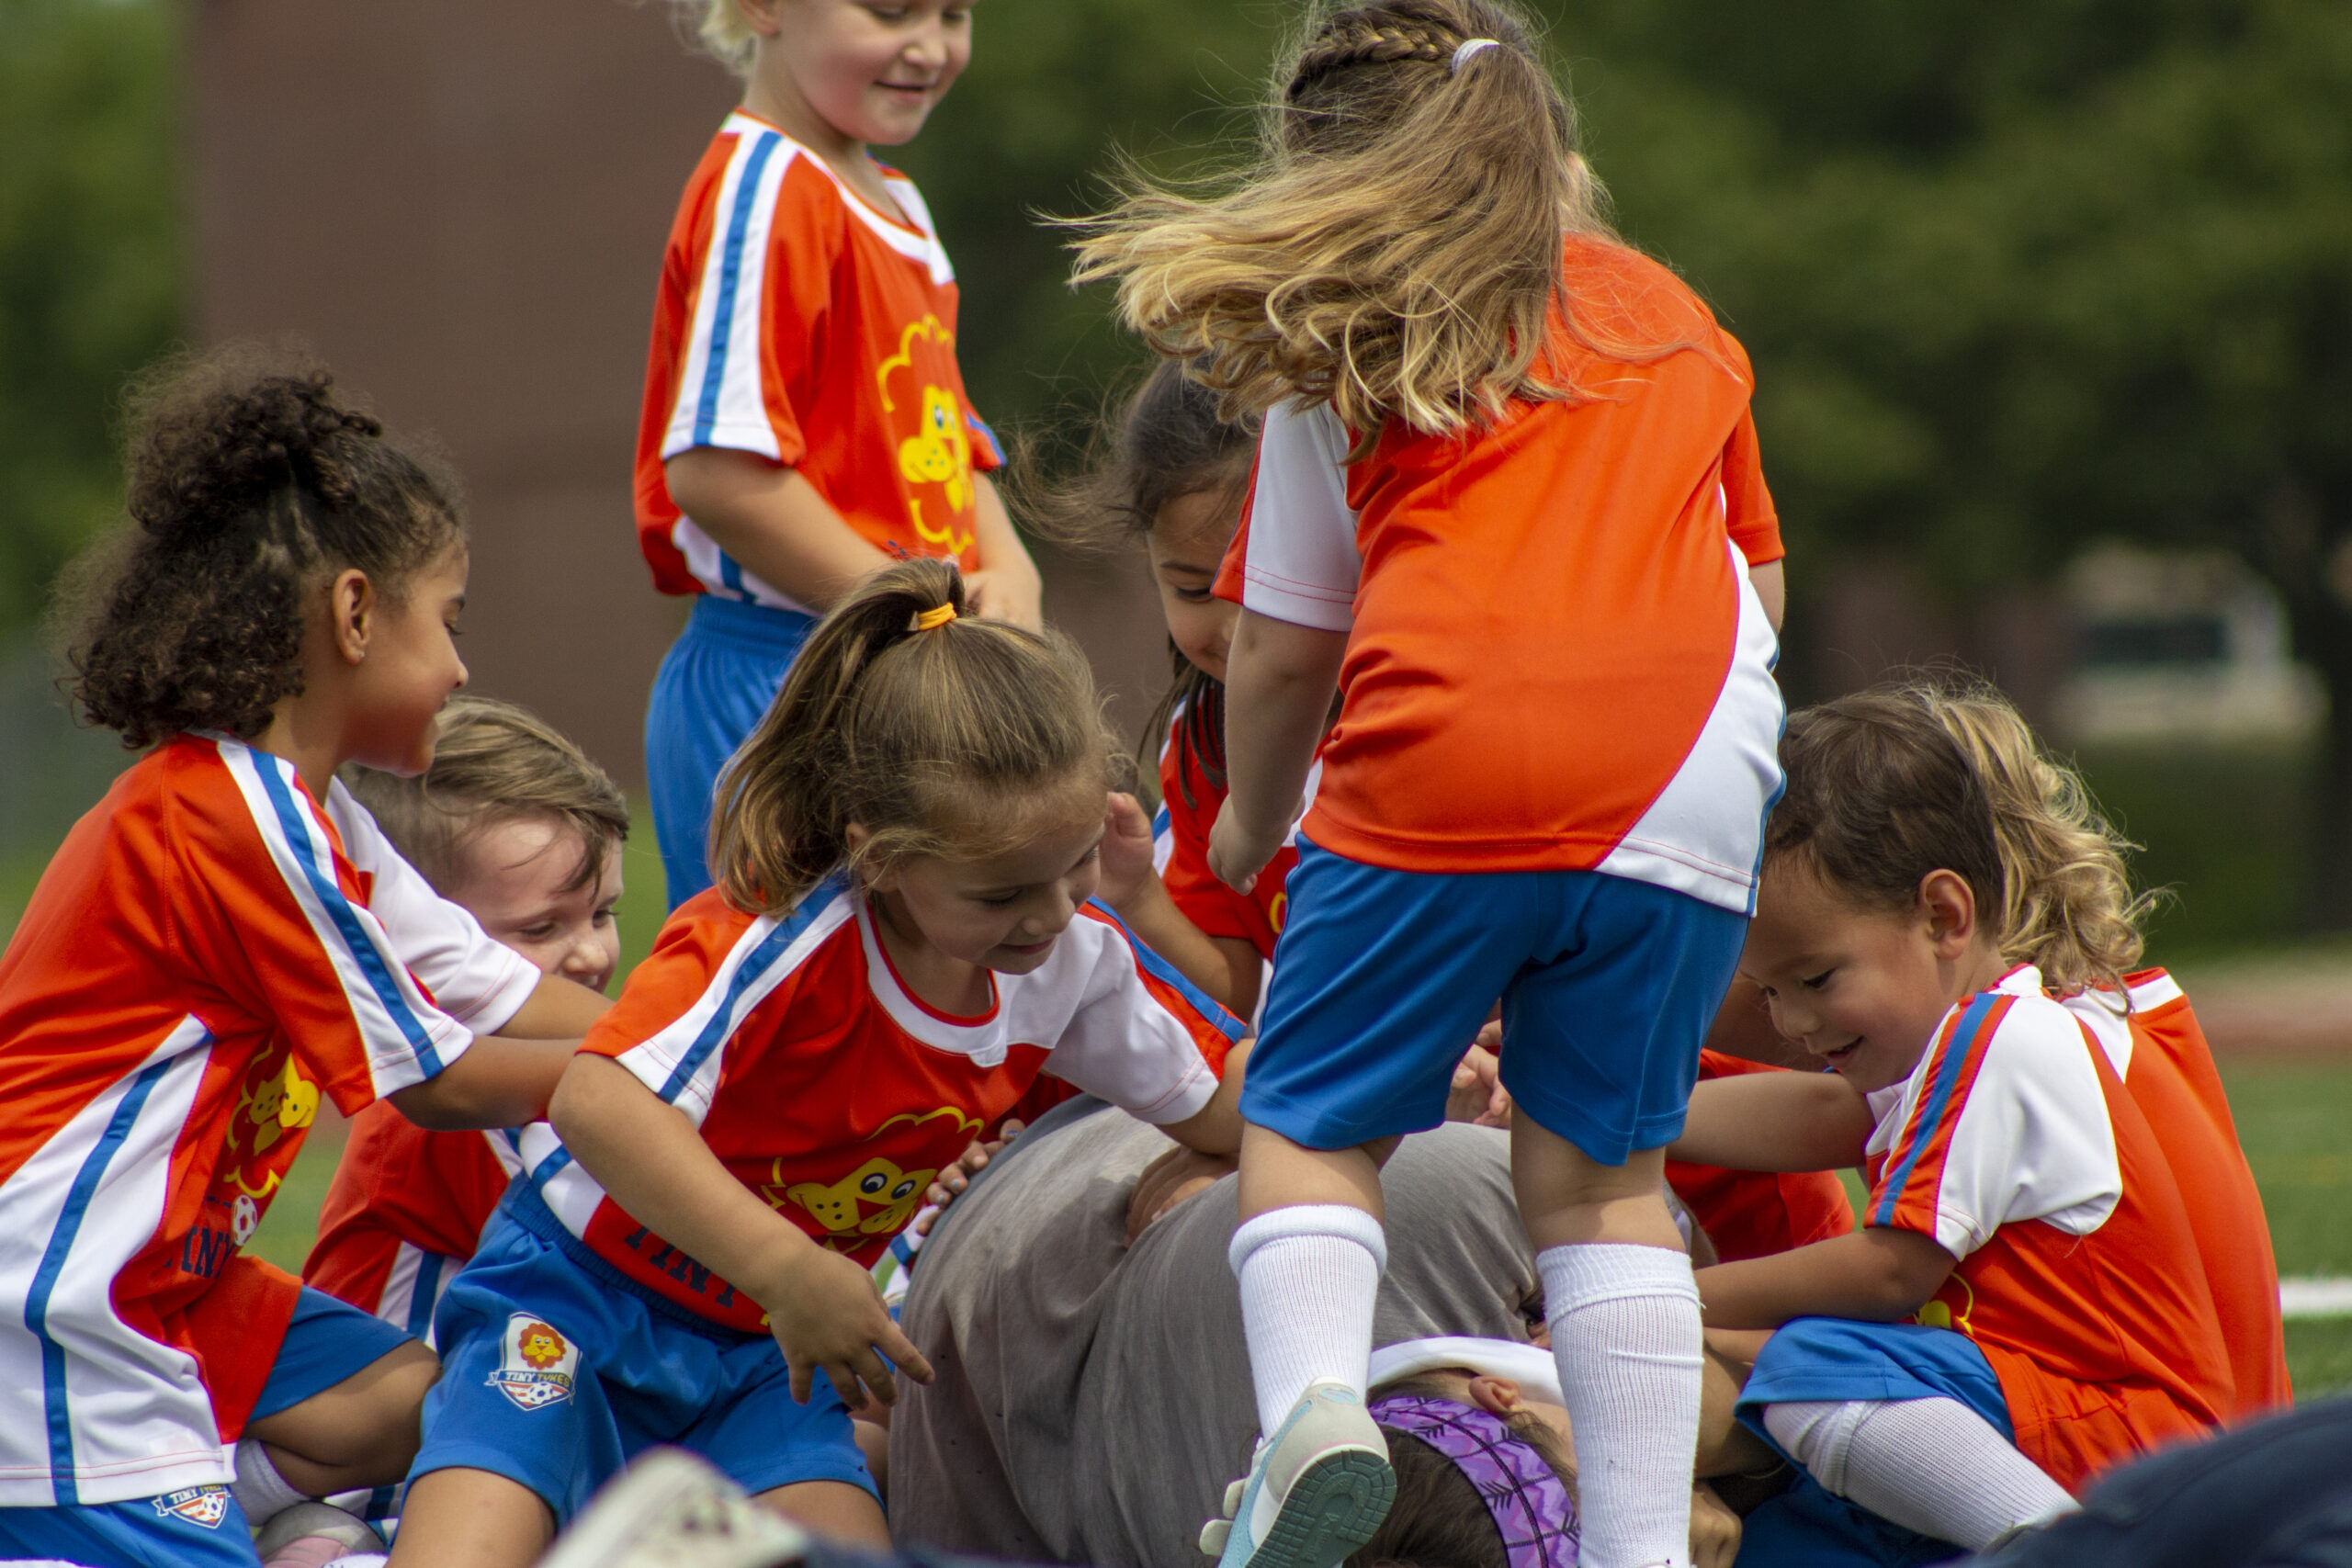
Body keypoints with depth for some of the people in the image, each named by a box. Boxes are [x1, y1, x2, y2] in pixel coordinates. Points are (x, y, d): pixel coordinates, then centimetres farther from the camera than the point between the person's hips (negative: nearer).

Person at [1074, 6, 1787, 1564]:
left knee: (1312, 1128, 8)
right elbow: (1760, 588, 30)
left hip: (1442, 758, -3)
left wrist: (1251, 827, 32)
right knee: (1601, 1170, 12)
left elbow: (1285, 646, 16)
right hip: (1689, 777, 3)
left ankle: (1315, 1408, -18)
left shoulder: (1338, 342, 13)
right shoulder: (1676, 317, 23)